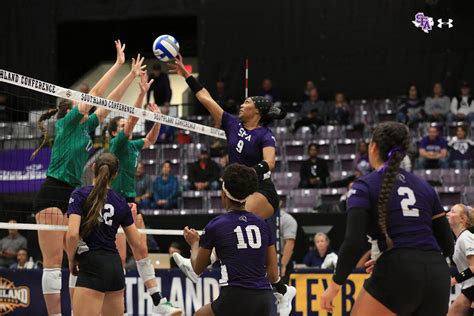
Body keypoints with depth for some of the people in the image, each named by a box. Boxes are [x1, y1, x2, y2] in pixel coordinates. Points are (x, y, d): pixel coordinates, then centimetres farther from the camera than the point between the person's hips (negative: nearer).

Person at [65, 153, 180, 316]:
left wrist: (71, 260, 0)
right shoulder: (121, 202, 10)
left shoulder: (80, 195, -4)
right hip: (115, 267, 6)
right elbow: (138, 245, 13)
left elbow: (72, 234, -17)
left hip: (92, 267, -6)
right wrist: (133, 219, 30)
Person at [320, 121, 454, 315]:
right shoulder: (424, 186, 19)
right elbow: (447, 245, 17)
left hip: (399, 276, -5)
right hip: (438, 276, 5)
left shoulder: (365, 186, 3)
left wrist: (335, 284, 1)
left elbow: (355, 244, -9)